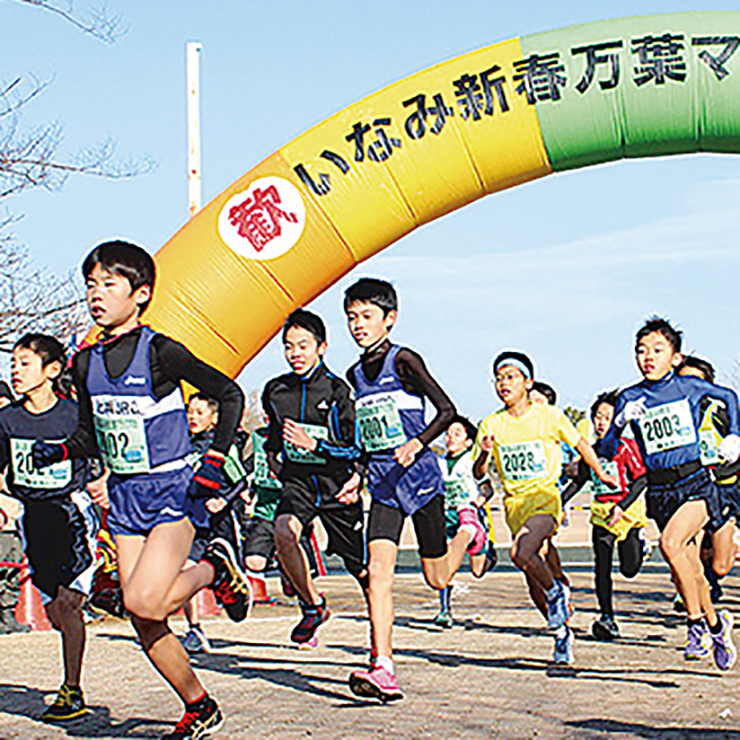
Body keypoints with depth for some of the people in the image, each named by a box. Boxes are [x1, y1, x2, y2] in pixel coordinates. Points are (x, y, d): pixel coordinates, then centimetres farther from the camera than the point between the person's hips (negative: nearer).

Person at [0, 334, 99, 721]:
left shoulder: (75, 416, -8)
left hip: (73, 511, -4)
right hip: (33, 518, 4)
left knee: (67, 604, -12)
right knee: (55, 613, 2)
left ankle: (72, 691, -3)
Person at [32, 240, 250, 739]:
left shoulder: (160, 352, -11)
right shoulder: (86, 363, 6)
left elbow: (229, 394, -5)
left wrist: (214, 460, -11)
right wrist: (58, 451, -2)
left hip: (174, 491, -6)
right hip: (124, 496, 6)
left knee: (145, 601, -23)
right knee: (144, 624, 4)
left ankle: (216, 569, 6)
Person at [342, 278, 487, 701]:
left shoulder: (403, 361, -7)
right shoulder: (356, 375, 12)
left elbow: (447, 411, -11)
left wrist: (417, 443, -25)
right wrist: (359, 475, 12)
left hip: (419, 476, -5)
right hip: (382, 483, 5)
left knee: (437, 578, 6)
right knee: (378, 568, -14)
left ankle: (468, 529, 38)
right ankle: (383, 669, -18)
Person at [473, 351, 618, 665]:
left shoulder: (549, 416, -2)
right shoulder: (491, 425, 5)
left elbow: (579, 444, 12)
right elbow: (478, 473, 4)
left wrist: (601, 474, 19)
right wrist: (485, 453, -16)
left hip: (545, 497, -4)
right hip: (514, 504, 4)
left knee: (521, 553, -31)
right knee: (535, 586, 7)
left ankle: (557, 592, -5)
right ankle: (562, 630, 28)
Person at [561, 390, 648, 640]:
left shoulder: (626, 446, -10)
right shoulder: (591, 449, 5)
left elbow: (642, 479, -12)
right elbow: (579, 481, 18)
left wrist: (622, 507, -22)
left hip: (628, 510, -3)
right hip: (601, 513, 3)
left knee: (629, 570, 1)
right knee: (602, 563, -12)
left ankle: (639, 541, 35)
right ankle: (607, 618, -10)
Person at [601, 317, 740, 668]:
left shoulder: (689, 386, -1)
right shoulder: (630, 398, 1)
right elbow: (607, 451, -4)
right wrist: (621, 422, -20)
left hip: (696, 484, -3)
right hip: (659, 491, 3)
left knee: (670, 542, -28)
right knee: (691, 570, 9)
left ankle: (698, 622, -13)